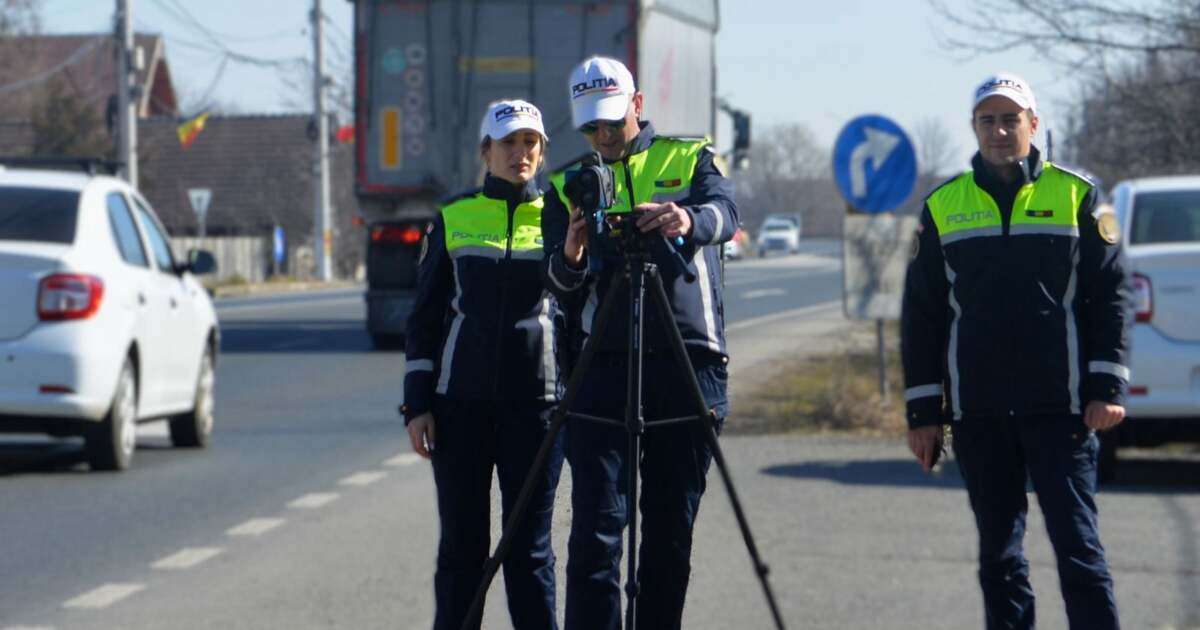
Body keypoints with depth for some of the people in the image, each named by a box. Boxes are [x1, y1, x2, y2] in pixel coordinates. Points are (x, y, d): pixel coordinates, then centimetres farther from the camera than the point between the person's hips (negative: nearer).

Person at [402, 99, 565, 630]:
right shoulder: (452, 219, 7)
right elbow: (425, 317, 9)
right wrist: (417, 404, 2)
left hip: (536, 400, -1)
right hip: (461, 401, 1)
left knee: (530, 547, 0)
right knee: (461, 545, 4)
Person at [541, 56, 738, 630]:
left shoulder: (690, 159, 10)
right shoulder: (569, 185, 14)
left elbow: (724, 212, -12)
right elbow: (559, 286, 2)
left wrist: (690, 220, -36)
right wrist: (569, 257, -23)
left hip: (687, 366, 0)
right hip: (601, 371, 0)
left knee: (671, 530, 4)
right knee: (596, 529, -8)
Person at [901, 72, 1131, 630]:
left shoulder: (1075, 194, 3)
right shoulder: (944, 206, 8)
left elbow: (1110, 294, 2)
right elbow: (921, 313, 10)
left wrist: (1107, 387, -6)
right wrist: (922, 412, 6)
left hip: (1061, 409, -2)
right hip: (978, 414, 3)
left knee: (1077, 542, -5)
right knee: (998, 549, 7)